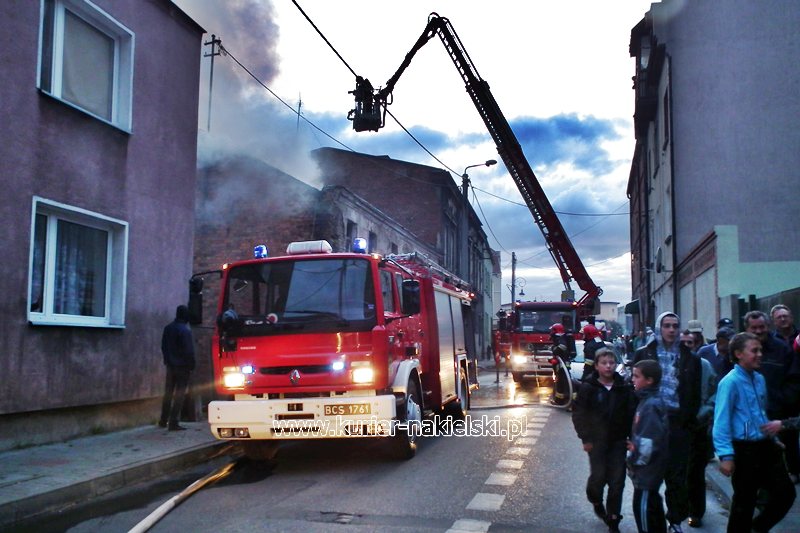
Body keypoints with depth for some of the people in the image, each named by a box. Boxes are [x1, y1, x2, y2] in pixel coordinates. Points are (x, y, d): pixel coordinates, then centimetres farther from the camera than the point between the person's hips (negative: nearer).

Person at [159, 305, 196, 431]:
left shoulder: (168, 328, 4)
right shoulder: (185, 330, -18)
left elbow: (163, 346, 12)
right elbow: (189, 351, -18)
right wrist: (191, 366, -8)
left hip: (170, 365, 7)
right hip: (182, 366, -7)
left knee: (168, 392, 16)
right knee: (179, 394, -2)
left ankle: (163, 420, 24)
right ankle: (173, 423, -3)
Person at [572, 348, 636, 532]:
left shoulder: (624, 388, -1)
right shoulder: (588, 388, -7)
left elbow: (631, 413, 3)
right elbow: (578, 414, -4)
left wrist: (631, 437, -3)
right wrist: (585, 438, -8)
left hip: (618, 441, 2)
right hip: (597, 441, -2)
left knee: (617, 481, 3)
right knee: (599, 476, -2)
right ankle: (596, 501, 32)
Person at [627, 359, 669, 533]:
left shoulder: (651, 405, -24)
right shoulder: (648, 399, 6)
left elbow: (649, 440, -26)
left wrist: (637, 460, -14)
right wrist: (634, 445, 8)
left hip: (648, 467, -10)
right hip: (650, 466, 10)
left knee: (643, 505, 0)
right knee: (652, 502, 21)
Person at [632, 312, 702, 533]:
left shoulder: (690, 359, 7)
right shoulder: (643, 355, 4)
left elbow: (695, 395, 7)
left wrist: (689, 421, -1)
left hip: (678, 423, 0)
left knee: (677, 475, 3)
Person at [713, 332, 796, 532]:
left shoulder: (760, 379, 7)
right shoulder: (730, 382, -16)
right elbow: (721, 421, -18)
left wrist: (773, 438, 21)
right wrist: (726, 455, -22)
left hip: (766, 446, 7)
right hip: (745, 450, -7)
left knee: (786, 493, 11)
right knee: (744, 501, 4)